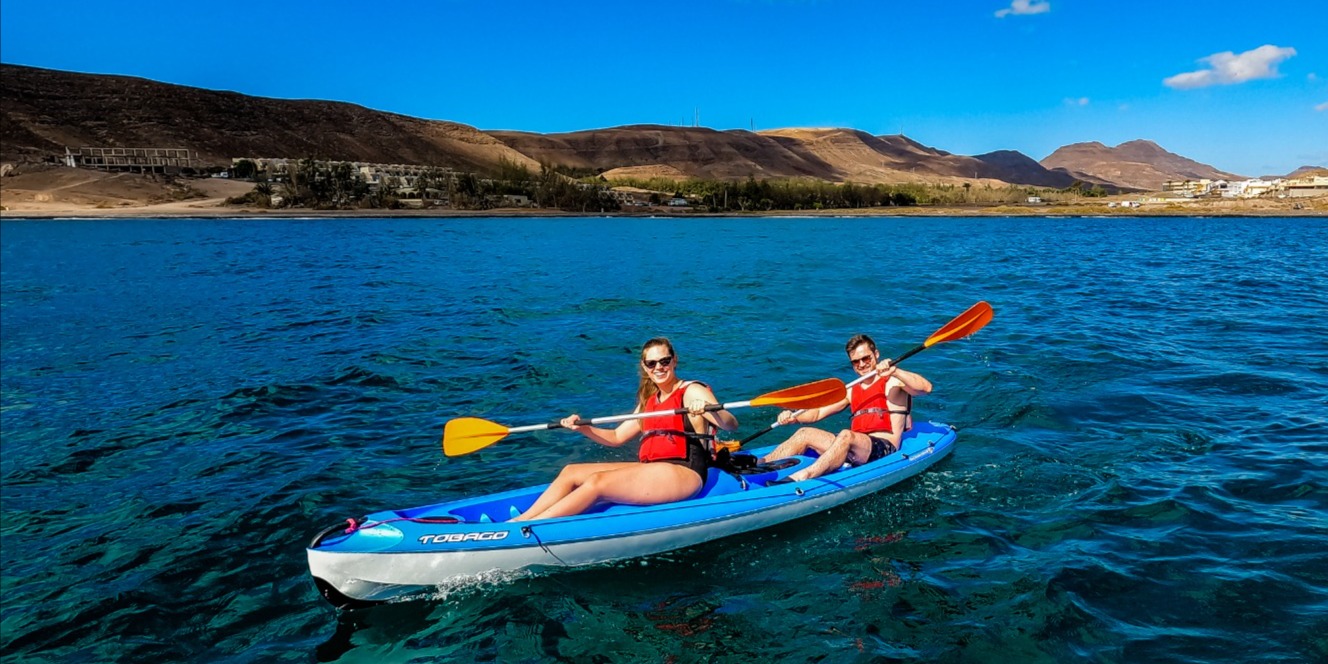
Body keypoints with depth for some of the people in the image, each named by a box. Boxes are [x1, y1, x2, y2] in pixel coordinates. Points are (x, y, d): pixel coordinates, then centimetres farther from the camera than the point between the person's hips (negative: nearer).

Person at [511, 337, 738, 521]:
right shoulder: (649, 400, 20)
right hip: (651, 471, 9)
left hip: (682, 474, -8)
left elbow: (731, 425, -16)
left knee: (597, 482, -25)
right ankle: (518, 521, -13)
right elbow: (616, 437, 22)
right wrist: (582, 428, 6)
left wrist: (708, 411, -37)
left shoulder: (692, 391, -2)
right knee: (571, 472, -2)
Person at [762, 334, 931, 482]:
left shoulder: (893, 381, 4)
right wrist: (793, 417, 1)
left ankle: (801, 477, -51)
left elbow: (926, 387, -15)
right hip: (854, 450, 7)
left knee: (846, 435, -35)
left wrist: (894, 371, -28)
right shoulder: (852, 391, 22)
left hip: (885, 449, -7)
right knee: (805, 433, -5)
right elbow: (819, 412, 20)